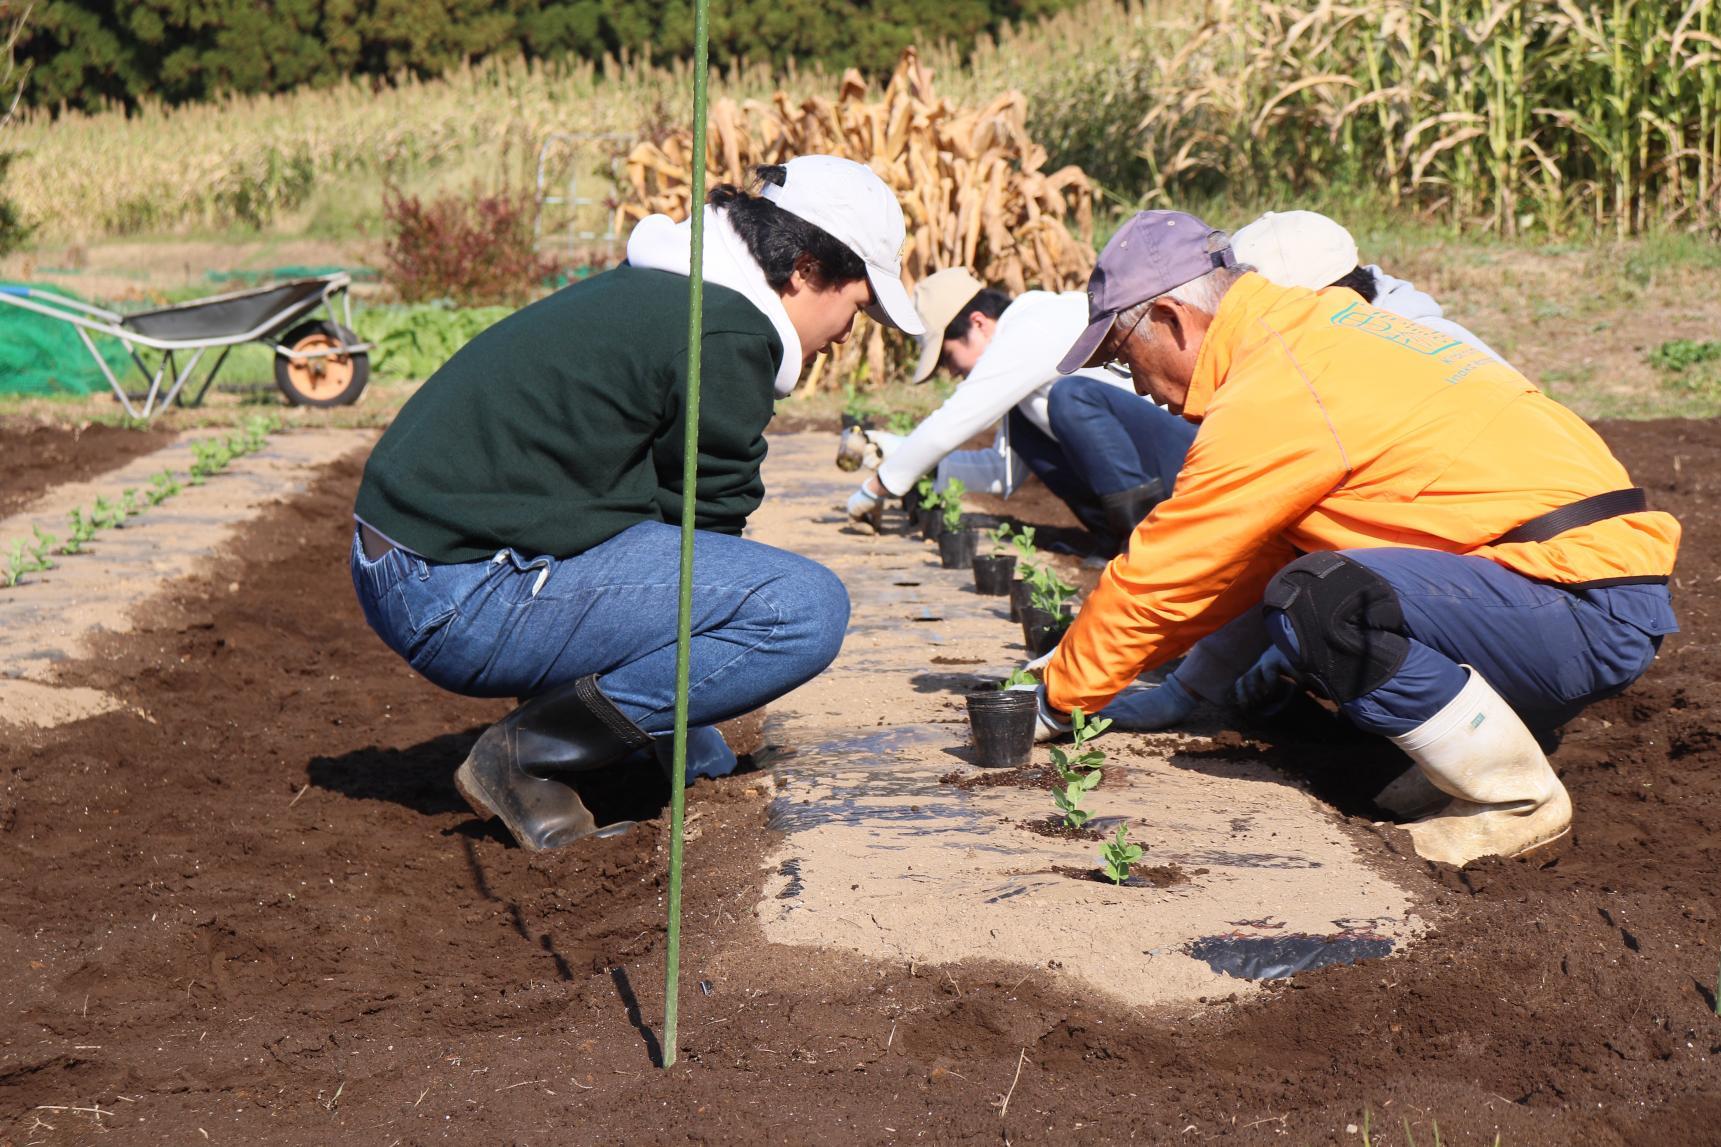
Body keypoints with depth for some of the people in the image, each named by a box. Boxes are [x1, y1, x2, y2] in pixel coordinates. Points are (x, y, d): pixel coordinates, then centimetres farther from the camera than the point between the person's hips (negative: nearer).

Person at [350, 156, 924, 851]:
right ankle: (525, 756, -10)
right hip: (464, 598, -11)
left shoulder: (655, 289, 19)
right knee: (806, 608, -17)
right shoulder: (726, 337, -12)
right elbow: (708, 520, -5)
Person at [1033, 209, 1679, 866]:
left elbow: (1161, 579, -9)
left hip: (1593, 614, -10)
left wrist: (1057, 696, 6)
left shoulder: (1273, 396, -16)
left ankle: (1517, 797, -11)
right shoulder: (1311, 333, 15)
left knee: (1318, 599, -26)